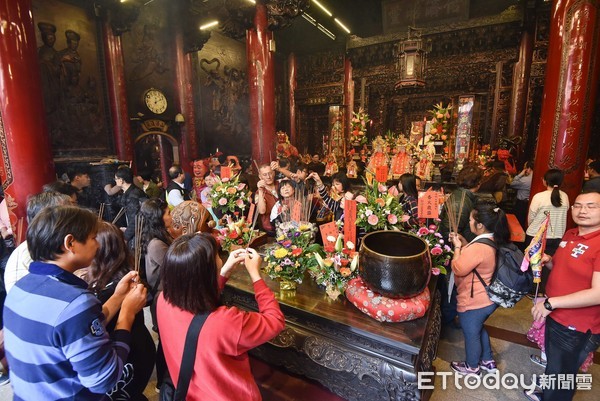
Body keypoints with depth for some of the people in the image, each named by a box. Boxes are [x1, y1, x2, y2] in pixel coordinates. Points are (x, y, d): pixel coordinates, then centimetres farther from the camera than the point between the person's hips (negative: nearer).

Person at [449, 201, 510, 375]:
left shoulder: (479, 247, -34)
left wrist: (457, 246, -14)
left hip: (474, 302, -9)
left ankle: (472, 367, 38)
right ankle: (488, 361, 48)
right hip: (487, 300, 9)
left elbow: (458, 269, -25)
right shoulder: (491, 240, -2)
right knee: (479, 330, 31)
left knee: (471, 335, 16)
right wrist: (463, 242, 1)